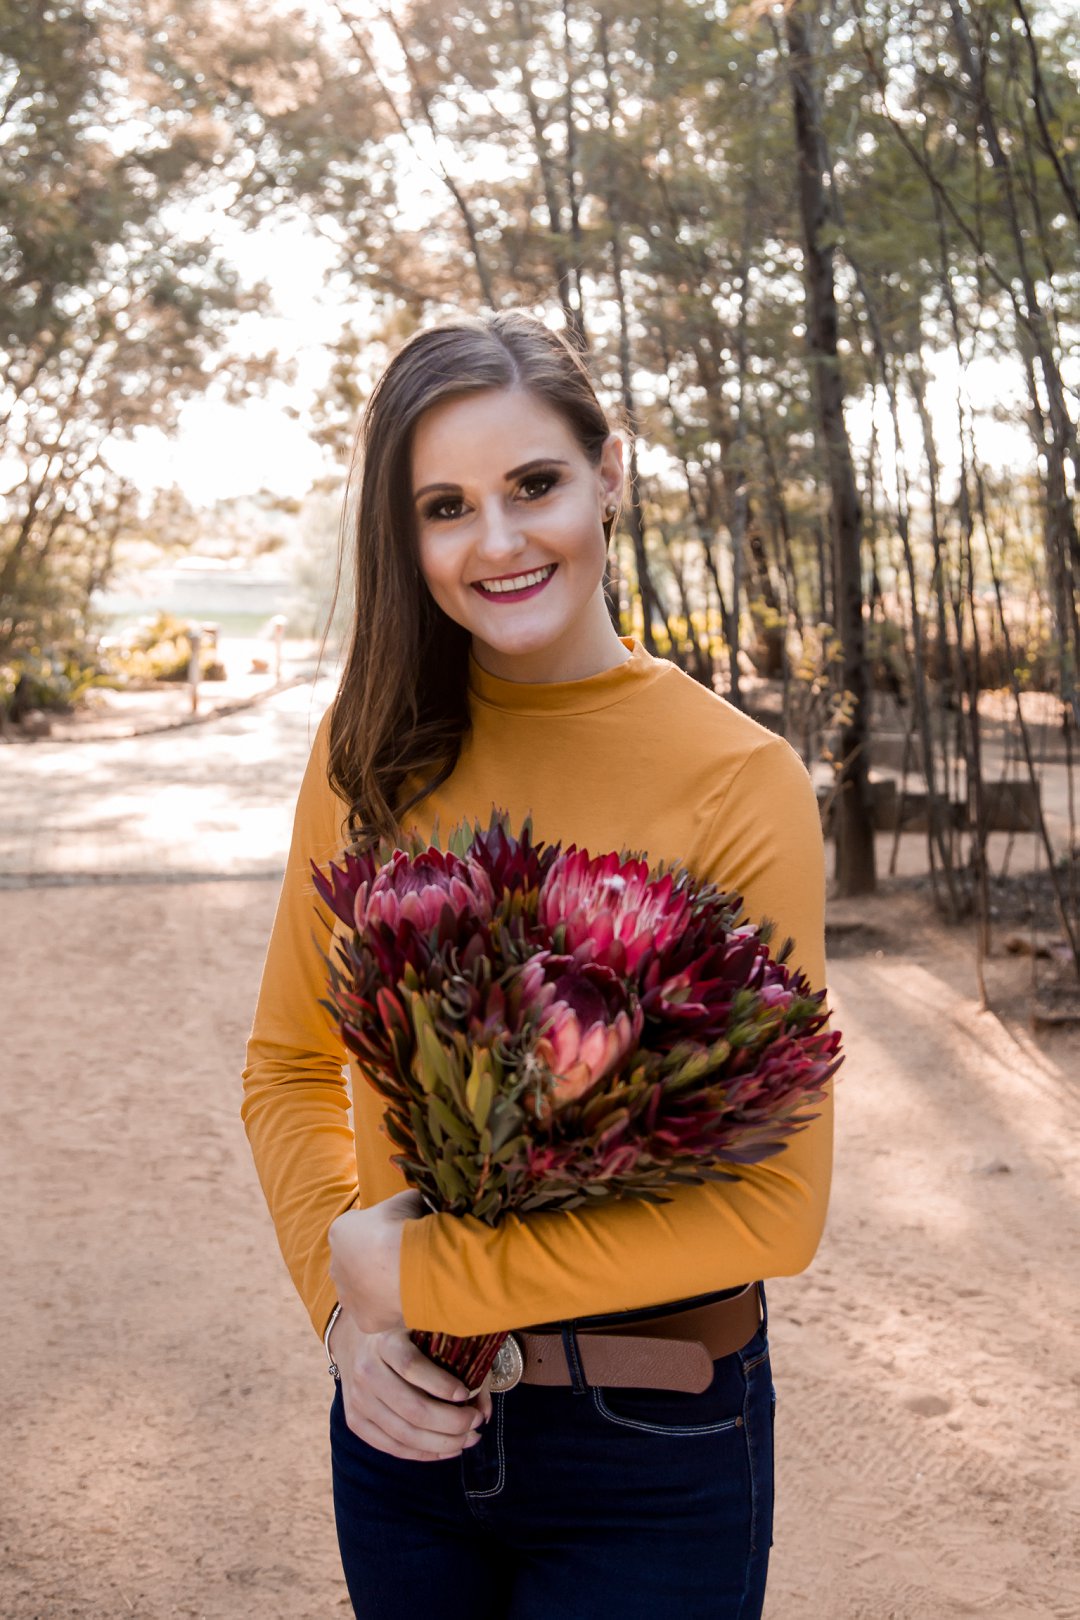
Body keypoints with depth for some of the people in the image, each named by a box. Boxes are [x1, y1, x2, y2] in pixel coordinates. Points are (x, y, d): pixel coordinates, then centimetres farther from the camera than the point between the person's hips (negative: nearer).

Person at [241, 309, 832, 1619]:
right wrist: (345, 1313, -10)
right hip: (407, 1415, 3)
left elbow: (775, 1202, -17)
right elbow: (289, 1067, 5)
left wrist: (420, 1271, -16)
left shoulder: (739, 779, -14)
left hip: (647, 1458, -3)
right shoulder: (375, 753, -3)